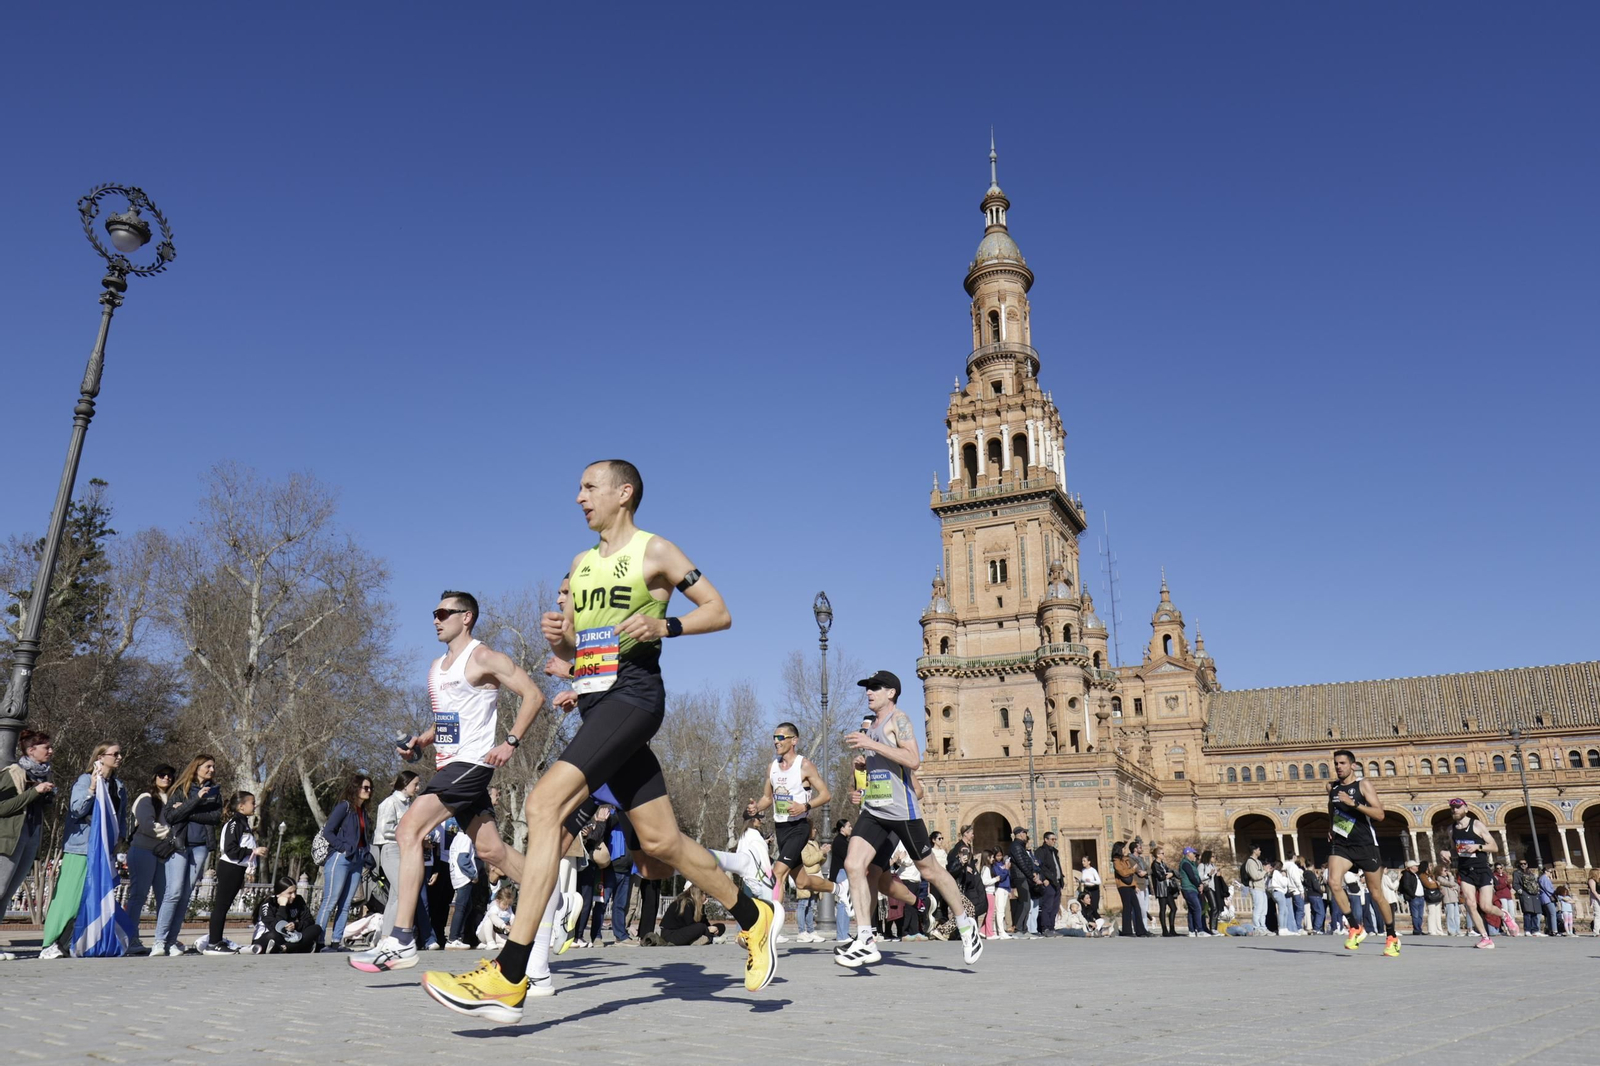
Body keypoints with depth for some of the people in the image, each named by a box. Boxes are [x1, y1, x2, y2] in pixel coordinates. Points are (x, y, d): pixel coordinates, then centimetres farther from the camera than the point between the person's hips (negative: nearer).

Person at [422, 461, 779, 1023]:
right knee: (660, 841, 8)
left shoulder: (655, 550, 1)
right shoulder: (580, 565, 20)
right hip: (595, 702, 8)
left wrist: (664, 626, -16)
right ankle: (755, 917, 27)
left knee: (545, 802, -23)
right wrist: (555, 634, 0)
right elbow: (570, 652, 23)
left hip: (633, 694, -8)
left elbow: (719, 612, -1)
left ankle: (509, 979, -22)